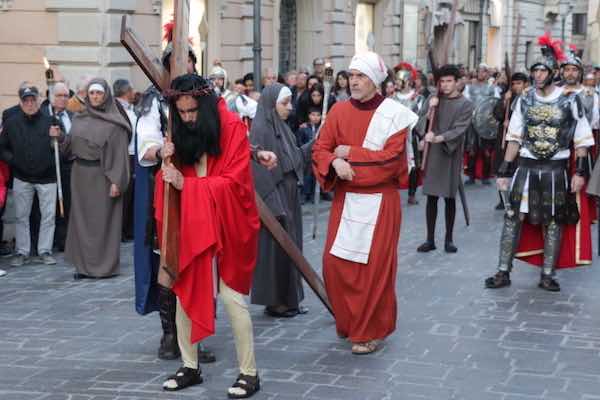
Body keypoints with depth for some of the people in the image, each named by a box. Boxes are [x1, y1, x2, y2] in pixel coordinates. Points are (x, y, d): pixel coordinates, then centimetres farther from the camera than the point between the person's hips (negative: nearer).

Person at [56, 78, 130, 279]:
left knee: (103, 219, -2)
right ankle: (84, 264, 11)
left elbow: (120, 153, -10)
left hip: (102, 177, -5)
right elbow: (71, 147, 13)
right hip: (80, 175, 5)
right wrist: (60, 137, -5)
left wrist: (116, 181, -17)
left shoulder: (115, 122, -5)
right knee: (81, 219, 6)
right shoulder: (79, 119, 12)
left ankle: (106, 265, 4)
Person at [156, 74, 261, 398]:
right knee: (184, 293, 7)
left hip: (226, 227, -6)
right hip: (190, 226, 6)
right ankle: (190, 366, 21)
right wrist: (168, 165, -12)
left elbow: (233, 182, -17)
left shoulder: (232, 128, -12)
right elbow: (175, 179, 11)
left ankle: (249, 372, 5)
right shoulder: (180, 133, 5)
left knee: (230, 296, -5)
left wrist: (186, 185, -19)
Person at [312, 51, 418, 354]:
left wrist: (350, 153, -12)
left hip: (379, 201, -4)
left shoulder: (394, 114, -8)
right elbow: (321, 149, 2)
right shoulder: (339, 111, 4)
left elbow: (391, 158, -15)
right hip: (345, 198, 4)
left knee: (374, 267, -1)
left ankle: (370, 332, 12)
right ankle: (347, 321, 25)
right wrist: (335, 162, -20)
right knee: (335, 262, 4)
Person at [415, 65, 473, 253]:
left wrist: (439, 138, -28)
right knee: (431, 197, 3)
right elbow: (420, 124, 2)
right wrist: (428, 121, -16)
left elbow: (459, 130, -13)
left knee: (450, 198, 4)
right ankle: (430, 239, 10)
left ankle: (448, 238, 14)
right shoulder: (433, 100, 6)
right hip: (432, 153, 2)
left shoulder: (465, 104, -2)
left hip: (452, 154, -2)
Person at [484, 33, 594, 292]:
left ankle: (547, 275, 15)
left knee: (553, 223, 6)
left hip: (556, 170, -2)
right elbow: (514, 139, 8)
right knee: (513, 218, -1)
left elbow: (581, 139, -2)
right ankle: (503, 273, 5)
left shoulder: (569, 100, -5)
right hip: (526, 167, 2)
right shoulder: (525, 100, 3)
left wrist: (580, 172, -8)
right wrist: (504, 172, 5)